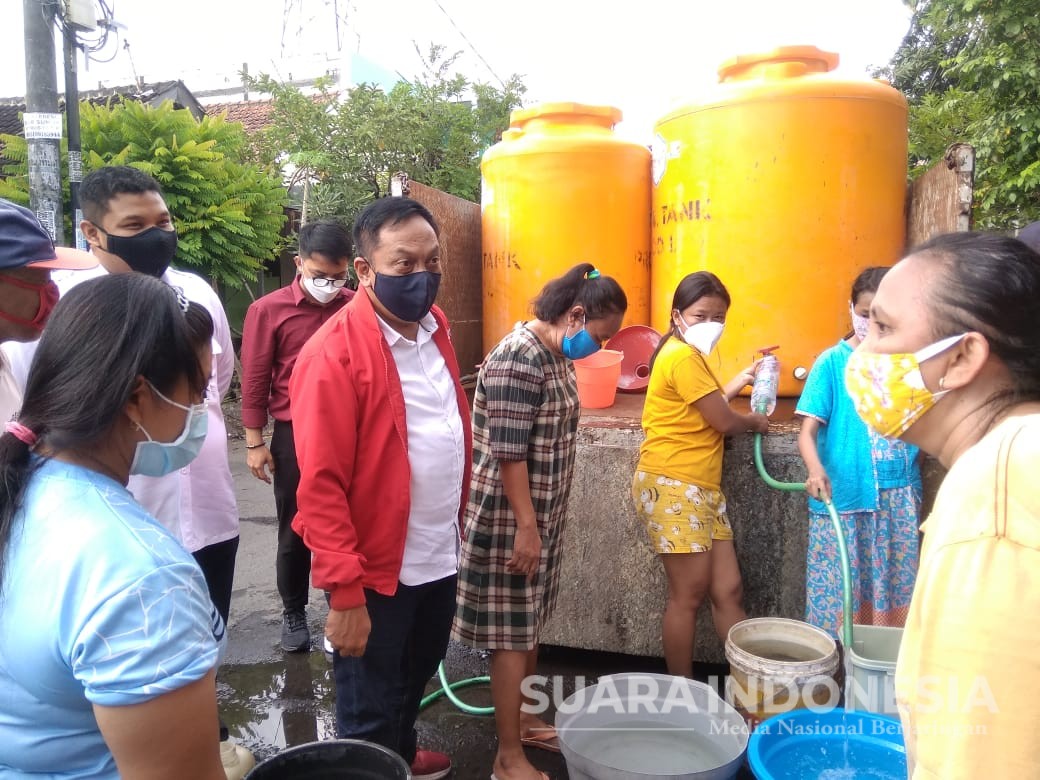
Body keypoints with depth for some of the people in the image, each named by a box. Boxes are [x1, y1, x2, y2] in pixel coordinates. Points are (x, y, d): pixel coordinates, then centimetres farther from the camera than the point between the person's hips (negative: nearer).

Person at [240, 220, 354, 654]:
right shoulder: (268, 310, -5)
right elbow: (255, 380, -2)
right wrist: (255, 443, -2)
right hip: (294, 435, -1)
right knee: (295, 531, 12)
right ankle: (293, 613, 30)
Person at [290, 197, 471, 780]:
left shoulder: (435, 328, 3)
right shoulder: (334, 353, -21)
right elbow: (320, 486, -21)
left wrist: (463, 520, 12)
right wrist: (344, 593, -21)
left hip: (439, 558, 8)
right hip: (377, 571, -8)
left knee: (418, 677, 29)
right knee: (369, 718, 13)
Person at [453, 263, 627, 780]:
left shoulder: (555, 354, 8)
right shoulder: (519, 360, -23)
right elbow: (508, 454, -24)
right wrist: (525, 527, -20)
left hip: (539, 514, 9)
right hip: (510, 519, -9)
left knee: (530, 624, 20)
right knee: (511, 634, 2)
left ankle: (522, 720, 38)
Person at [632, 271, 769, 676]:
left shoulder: (689, 356, 19)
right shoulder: (683, 356, -13)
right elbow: (722, 420, -13)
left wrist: (739, 382, 15)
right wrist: (755, 421, 6)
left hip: (701, 488, 10)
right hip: (671, 486, -9)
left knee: (728, 592, 9)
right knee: (689, 595, 0)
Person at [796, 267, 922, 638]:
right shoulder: (833, 362, -5)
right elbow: (808, 429, -13)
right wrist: (816, 469, -30)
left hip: (899, 497, 4)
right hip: (844, 496, -4)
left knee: (894, 589, 12)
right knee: (836, 592, 2)